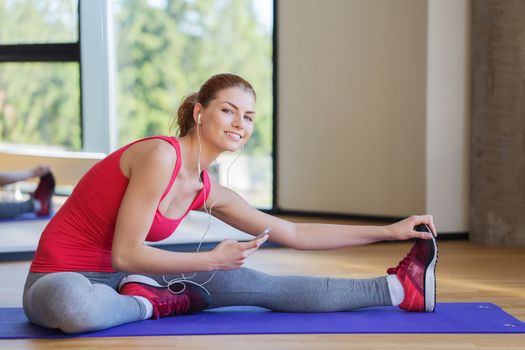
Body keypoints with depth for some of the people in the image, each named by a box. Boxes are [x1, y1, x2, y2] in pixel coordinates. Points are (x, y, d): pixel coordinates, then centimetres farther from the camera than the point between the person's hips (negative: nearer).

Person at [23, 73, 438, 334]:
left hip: (121, 279, 7)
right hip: (60, 280, -7)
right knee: (74, 306, -42)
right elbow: (126, 254, -24)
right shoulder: (161, 156, -23)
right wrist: (212, 260, -23)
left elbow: (296, 234, 11)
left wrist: (389, 231, 11)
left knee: (253, 283, 1)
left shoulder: (210, 193, 3)